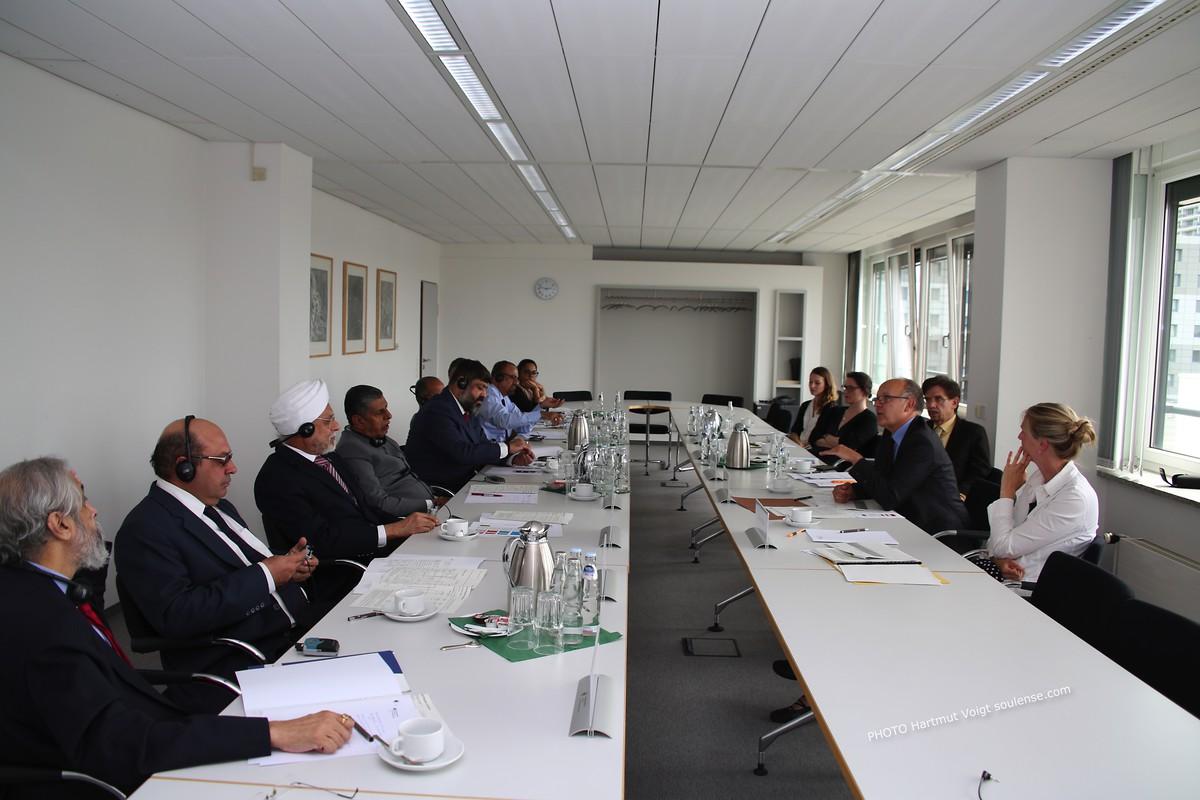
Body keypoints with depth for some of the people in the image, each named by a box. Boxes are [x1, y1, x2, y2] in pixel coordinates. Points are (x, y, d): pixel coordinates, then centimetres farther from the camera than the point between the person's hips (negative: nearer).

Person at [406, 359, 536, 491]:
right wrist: (507, 447, -19)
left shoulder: (469, 412, 12)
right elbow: (462, 453, -26)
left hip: (463, 483, 9)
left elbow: (484, 448, 11)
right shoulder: (437, 411, -17)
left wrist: (513, 458, -8)